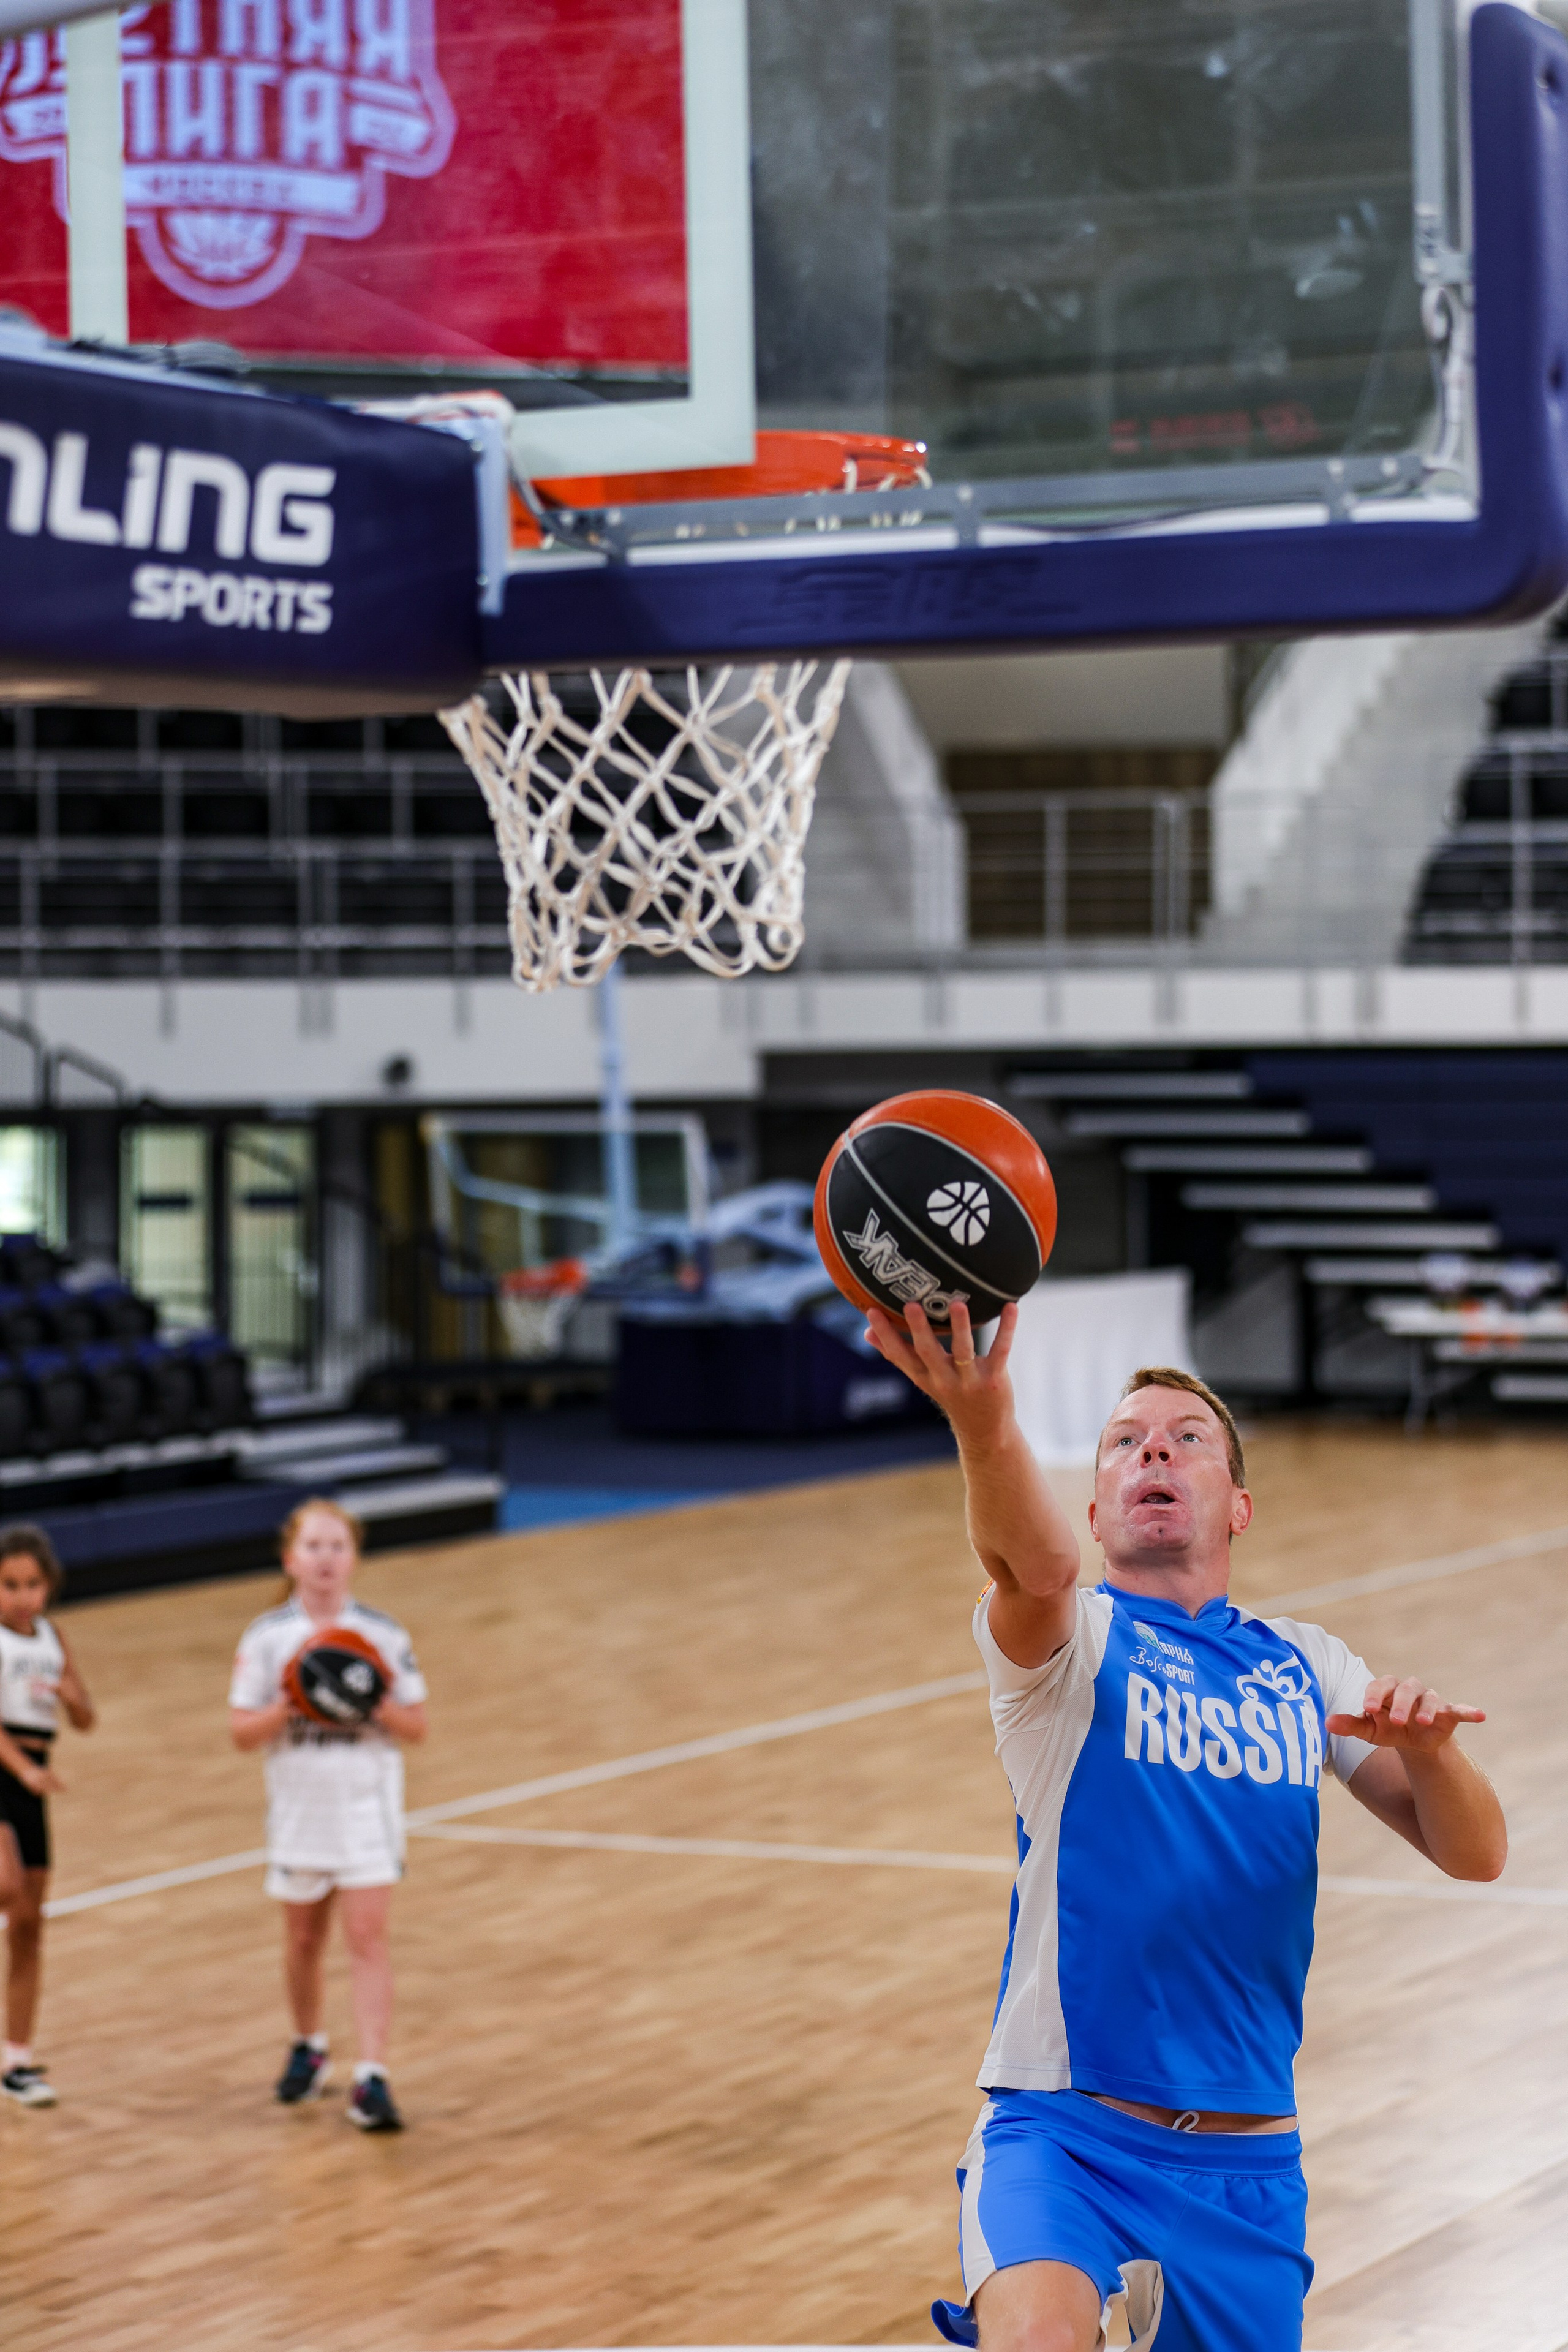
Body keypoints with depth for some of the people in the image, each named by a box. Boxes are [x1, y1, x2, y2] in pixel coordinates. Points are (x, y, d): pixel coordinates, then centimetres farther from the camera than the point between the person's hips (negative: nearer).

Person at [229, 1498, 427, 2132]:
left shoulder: (384, 1635, -4)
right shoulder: (266, 1638, -4)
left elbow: (416, 1727, 1)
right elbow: (242, 1731, -3)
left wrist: (382, 1706, -19)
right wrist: (288, 1709, -21)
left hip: (367, 1808, -1)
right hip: (299, 1810, 1)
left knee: (367, 1936, -10)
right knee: (303, 1937, 15)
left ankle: (371, 2079, -13)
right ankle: (308, 2050, 38)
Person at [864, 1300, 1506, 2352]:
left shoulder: (1305, 1666, 12)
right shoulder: (1072, 1639, 0)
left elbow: (1474, 1854, 5)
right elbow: (1036, 1562, -25)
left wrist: (1427, 1746, -17)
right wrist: (986, 1423, -47)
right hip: (1063, 2132, -5)